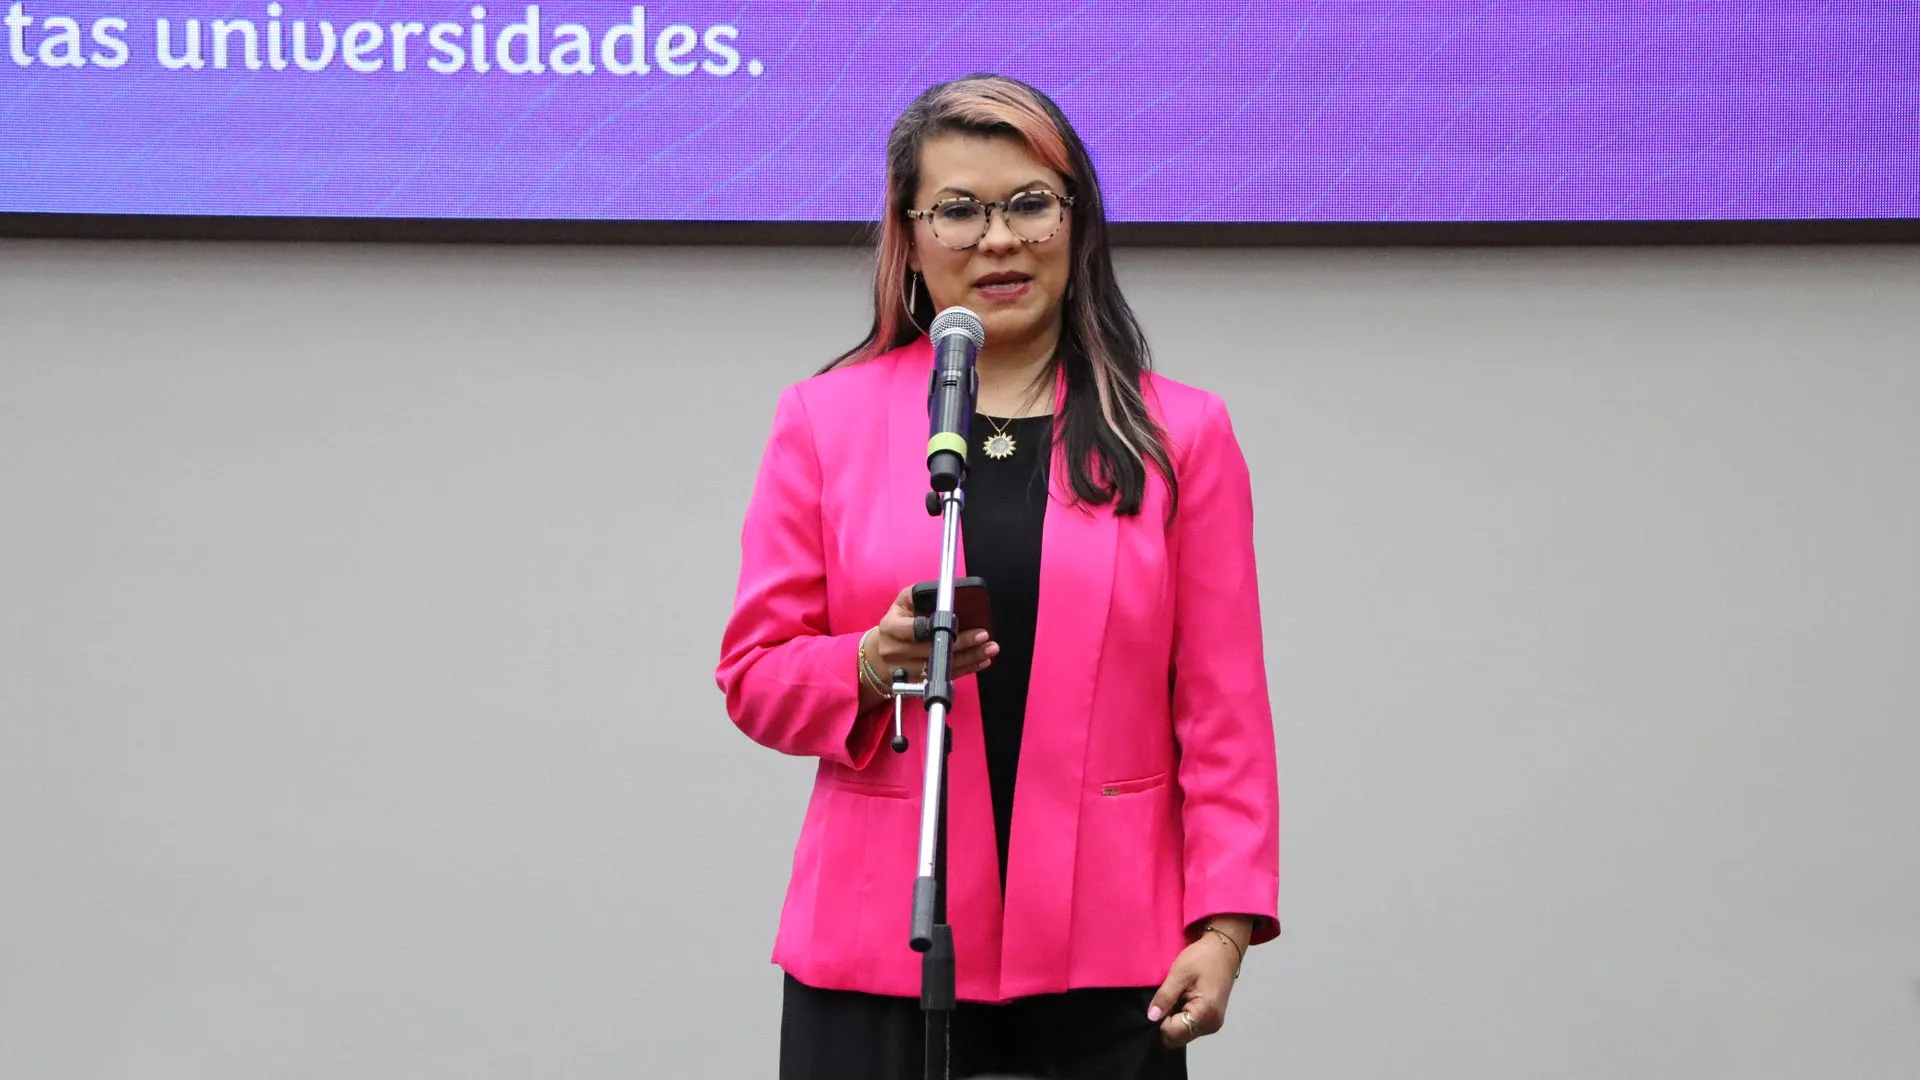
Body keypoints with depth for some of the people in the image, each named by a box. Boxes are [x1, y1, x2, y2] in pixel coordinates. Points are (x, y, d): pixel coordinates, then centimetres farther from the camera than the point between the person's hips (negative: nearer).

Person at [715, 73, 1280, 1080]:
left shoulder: (1181, 433, 7)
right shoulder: (824, 420, 7)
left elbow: (1223, 712, 4)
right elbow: (756, 674, 6)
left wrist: (1225, 922, -4)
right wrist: (873, 665, -14)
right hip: (879, 951, 0)